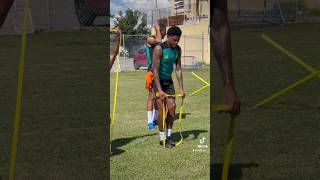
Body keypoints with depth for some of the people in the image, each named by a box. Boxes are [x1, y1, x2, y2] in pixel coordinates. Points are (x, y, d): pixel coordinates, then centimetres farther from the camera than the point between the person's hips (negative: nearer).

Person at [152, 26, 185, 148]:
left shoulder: (178, 49, -2)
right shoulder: (159, 49, -21)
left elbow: (178, 69, 2)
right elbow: (155, 70, -23)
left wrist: (181, 88, -2)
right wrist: (159, 90, -29)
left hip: (169, 81, 6)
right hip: (158, 81, -6)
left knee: (172, 108, 1)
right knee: (161, 109, -7)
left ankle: (169, 135, 13)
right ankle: (162, 138, 3)